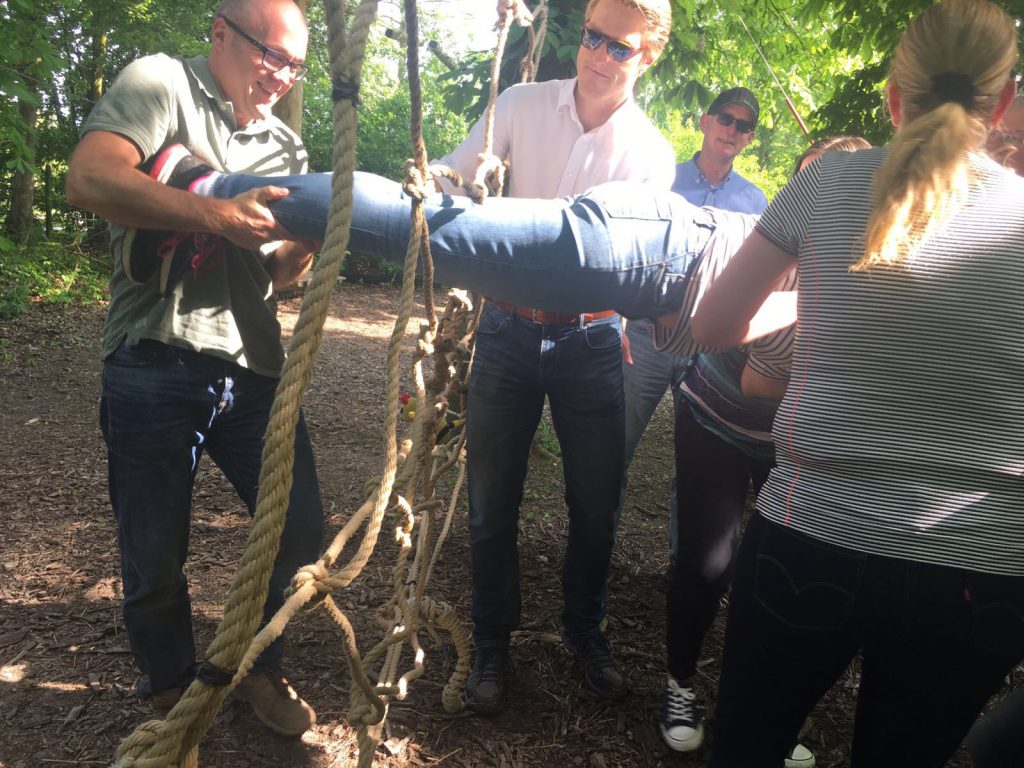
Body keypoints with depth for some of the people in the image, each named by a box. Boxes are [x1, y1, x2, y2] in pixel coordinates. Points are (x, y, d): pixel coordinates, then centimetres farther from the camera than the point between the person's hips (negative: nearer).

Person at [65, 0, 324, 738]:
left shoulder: (285, 146, 17)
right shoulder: (161, 83, 0)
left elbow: (278, 270, 14)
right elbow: (89, 178, -16)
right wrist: (217, 214, -27)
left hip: (253, 365, 5)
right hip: (156, 364, -5)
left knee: (301, 525, 5)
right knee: (155, 558, 5)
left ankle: (258, 667, 30)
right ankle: (172, 693, 32)